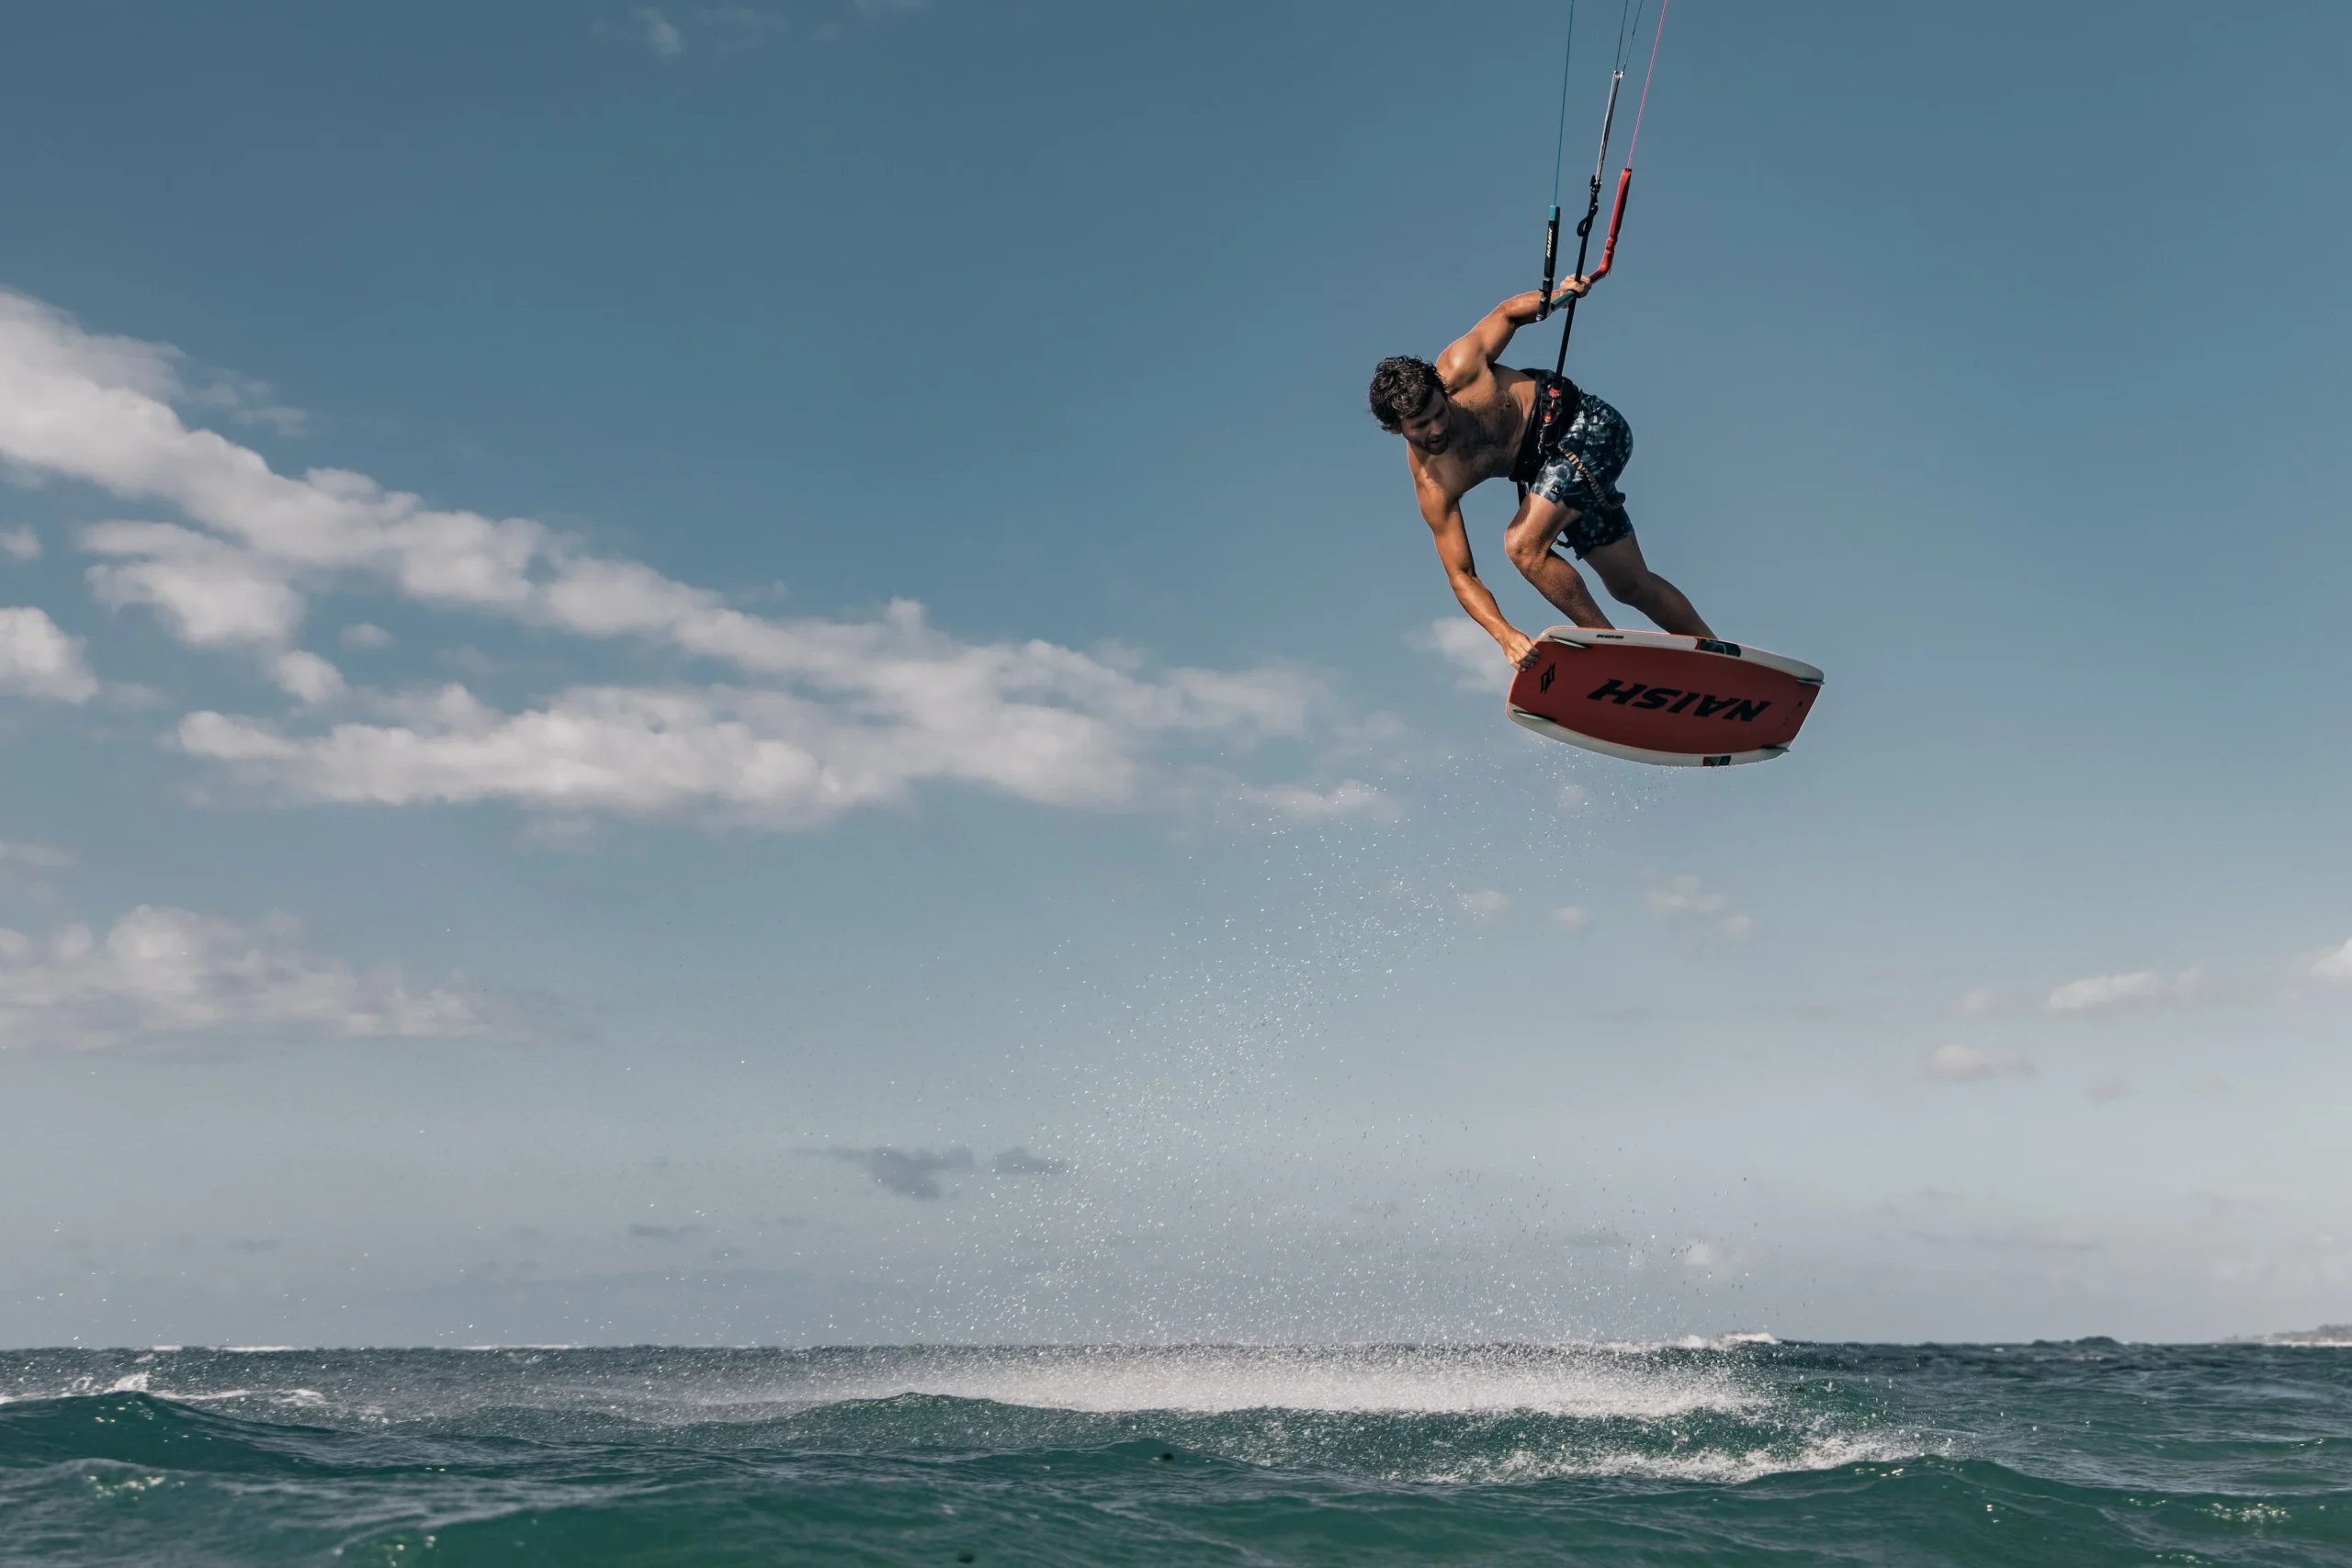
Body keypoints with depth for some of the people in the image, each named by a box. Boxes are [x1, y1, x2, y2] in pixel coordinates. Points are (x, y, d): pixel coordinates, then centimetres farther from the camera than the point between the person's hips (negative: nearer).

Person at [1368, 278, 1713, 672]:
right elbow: (1461, 575, -20)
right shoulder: (1432, 487, -20)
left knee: (1523, 545, -24)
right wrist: (1505, 635, -34)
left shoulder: (1457, 369, -23)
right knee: (1631, 587, 9)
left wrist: (1555, 297, -21)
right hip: (1548, 468, 4)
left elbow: (1507, 312, -3)